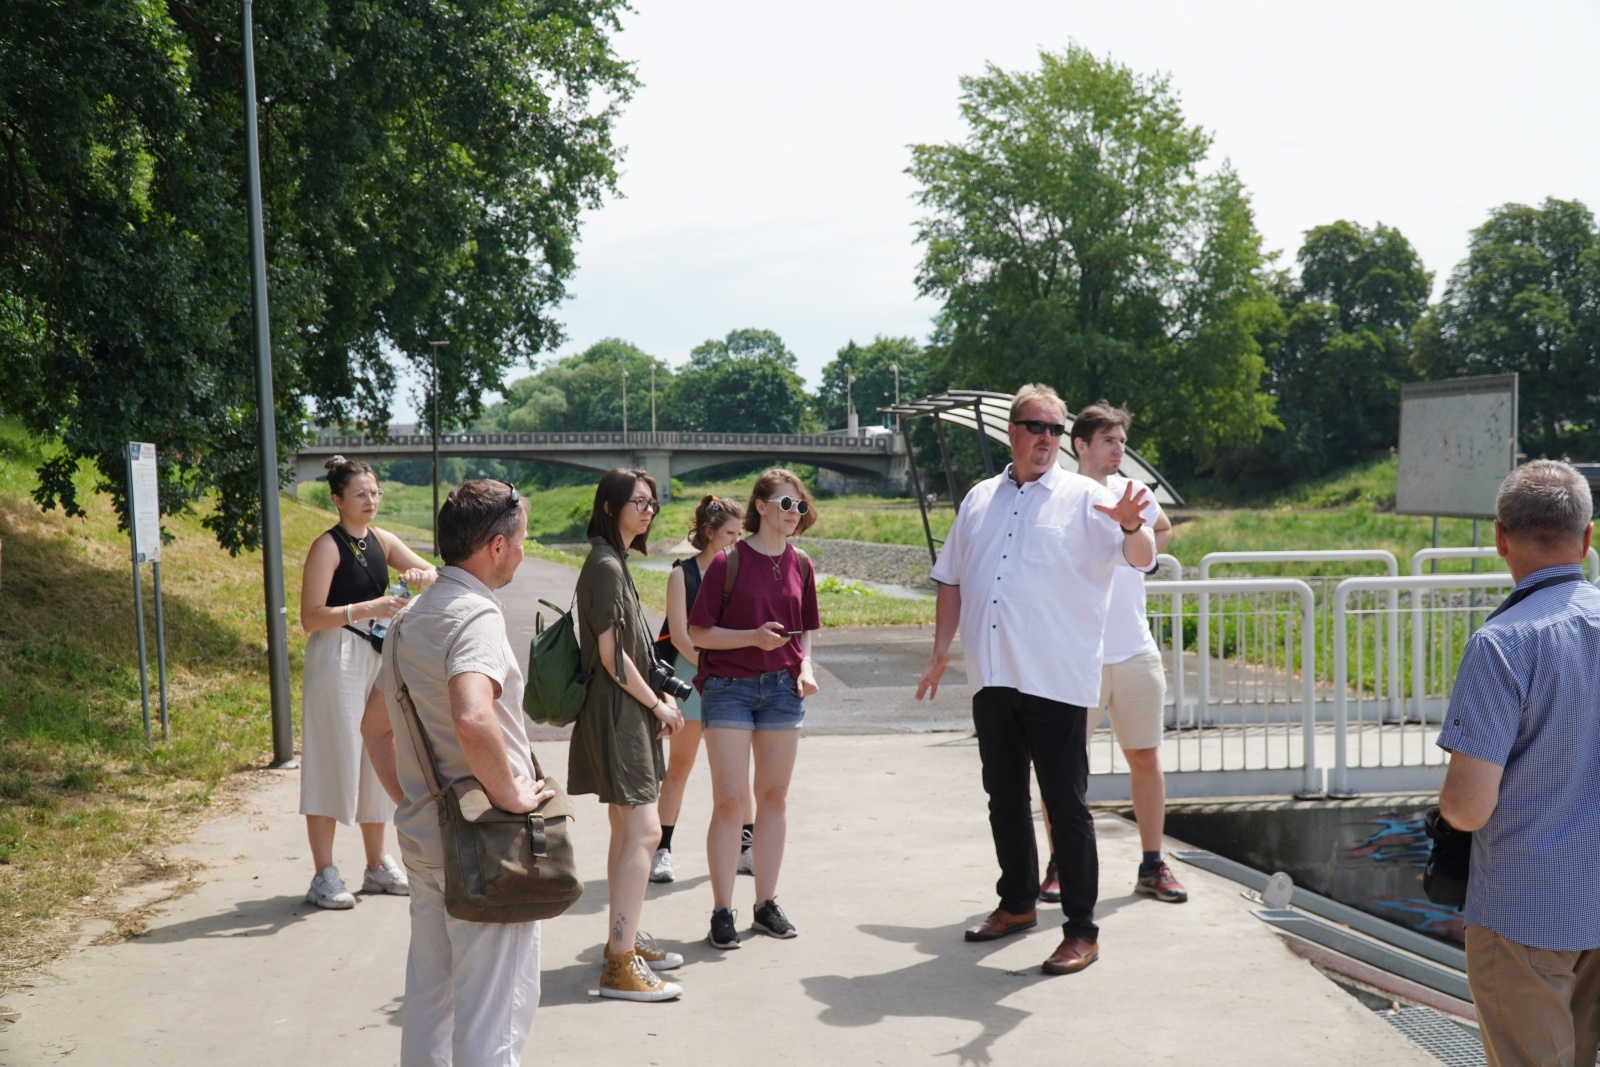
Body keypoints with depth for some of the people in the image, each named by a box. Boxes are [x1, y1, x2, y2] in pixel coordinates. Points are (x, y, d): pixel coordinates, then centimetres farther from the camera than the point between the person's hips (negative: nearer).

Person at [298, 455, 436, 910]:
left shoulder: (382, 541, 9)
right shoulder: (327, 546, -10)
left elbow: (434, 575, 9)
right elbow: (310, 618, -15)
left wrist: (421, 575, -13)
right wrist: (367, 608, -24)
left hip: (377, 658, 7)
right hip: (336, 661, -7)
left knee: (377, 759, 12)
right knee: (333, 761, -4)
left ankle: (378, 865, 23)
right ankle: (324, 875, 3)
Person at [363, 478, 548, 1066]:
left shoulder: (411, 618, 11)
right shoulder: (476, 614, -18)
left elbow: (375, 726, 21)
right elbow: (473, 720, -36)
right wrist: (512, 794, -23)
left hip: (423, 836, 9)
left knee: (427, 998, 18)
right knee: (493, 1015, 0)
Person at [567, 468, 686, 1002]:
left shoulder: (614, 563, 16)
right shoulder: (606, 566, -15)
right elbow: (611, 654, -18)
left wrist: (658, 697, 10)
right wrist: (656, 703, -9)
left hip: (628, 713, 11)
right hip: (617, 713, -11)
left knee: (628, 830, 16)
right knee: (643, 831, -13)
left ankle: (623, 939, 28)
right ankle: (620, 966, -13)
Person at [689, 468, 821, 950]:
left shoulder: (799, 565, 8)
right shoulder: (728, 562, -8)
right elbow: (698, 633, -7)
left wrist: (805, 667, 0)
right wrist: (753, 637, -19)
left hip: (783, 689, 5)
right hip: (729, 688, -5)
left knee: (774, 797, 9)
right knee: (729, 800, -4)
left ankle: (767, 904, 20)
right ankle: (722, 911, 4)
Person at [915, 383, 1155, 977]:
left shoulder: (1083, 498, -2)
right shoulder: (980, 500, 13)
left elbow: (1142, 559, -15)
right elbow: (952, 580, 18)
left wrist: (1130, 527, -36)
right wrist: (942, 652, 13)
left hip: (1056, 681, -5)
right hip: (993, 678, 5)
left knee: (1066, 805, -1)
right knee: (1004, 798, 16)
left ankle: (1081, 931, 7)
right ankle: (1018, 904, 33)